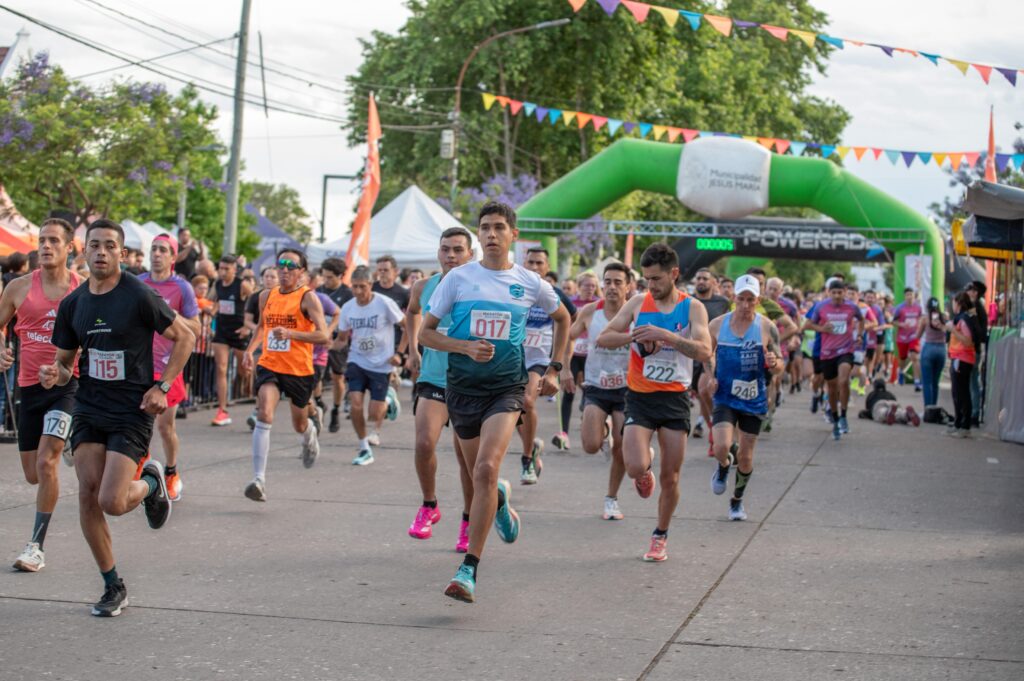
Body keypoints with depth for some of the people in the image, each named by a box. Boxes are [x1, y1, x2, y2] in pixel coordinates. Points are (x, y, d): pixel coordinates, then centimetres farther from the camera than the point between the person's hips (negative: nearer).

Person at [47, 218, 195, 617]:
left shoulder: (139, 297, -11)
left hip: (132, 412, -5)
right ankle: (113, 587, 12)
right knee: (88, 495, -3)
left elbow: (184, 337, -2)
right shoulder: (73, 304, 5)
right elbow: (66, 361, 14)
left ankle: (150, 484, 23)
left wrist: (162, 387, -10)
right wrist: (56, 374, -10)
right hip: (89, 408, 5)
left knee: (112, 502, -14)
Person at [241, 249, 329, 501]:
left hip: (300, 370, -2)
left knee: (299, 425, 16)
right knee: (264, 415, -21)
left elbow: (324, 336, -19)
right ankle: (259, 480, -26)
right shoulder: (266, 296, 5)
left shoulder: (307, 298, -10)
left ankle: (310, 433, 57)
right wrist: (249, 350, 9)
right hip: (269, 365, 2)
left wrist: (291, 333, -30)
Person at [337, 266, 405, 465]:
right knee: (355, 405, -13)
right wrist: (343, 340, -12)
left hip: (381, 364, -3)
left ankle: (387, 402, 31)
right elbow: (342, 339, 11)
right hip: (357, 362, 3)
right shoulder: (347, 308, -1)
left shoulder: (385, 303, -14)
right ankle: (365, 449, 4)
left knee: (374, 414, -6)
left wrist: (398, 353, -9)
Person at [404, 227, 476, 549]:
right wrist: (413, 350, 18)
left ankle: (468, 522, 24)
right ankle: (429, 506, 5)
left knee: (466, 457, 7)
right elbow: (412, 312, 26)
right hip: (432, 380, 1)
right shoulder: (423, 288, 3)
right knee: (424, 442, -19)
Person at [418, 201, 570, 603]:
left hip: (507, 386, -2)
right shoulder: (458, 278, -1)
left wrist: (553, 370, 15)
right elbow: (425, 332, 2)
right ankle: (500, 500, 52)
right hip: (462, 385, 2)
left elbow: (563, 318, 22)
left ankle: (469, 569, -17)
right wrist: (464, 346, -15)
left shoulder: (530, 283, 2)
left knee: (486, 469, -21)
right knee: (479, 473, 13)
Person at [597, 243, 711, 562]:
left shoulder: (692, 308, -3)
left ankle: (660, 536, 26)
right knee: (635, 468, -19)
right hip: (640, 396, 0)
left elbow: (704, 351, -18)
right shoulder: (638, 303, 2)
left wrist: (665, 334, -29)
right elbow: (603, 338, 1)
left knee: (670, 479, 5)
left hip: (675, 398, 0)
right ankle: (644, 466, 20)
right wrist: (635, 337, -16)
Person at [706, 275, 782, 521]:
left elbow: (779, 368, -2)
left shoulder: (766, 327, -7)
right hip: (724, 397, 0)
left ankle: (737, 501, 32)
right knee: (721, 447, -20)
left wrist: (774, 364, -26)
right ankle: (723, 466, 17)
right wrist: (710, 376, -2)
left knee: (746, 457, 8)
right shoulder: (717, 325, -4)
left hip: (754, 399, 0)